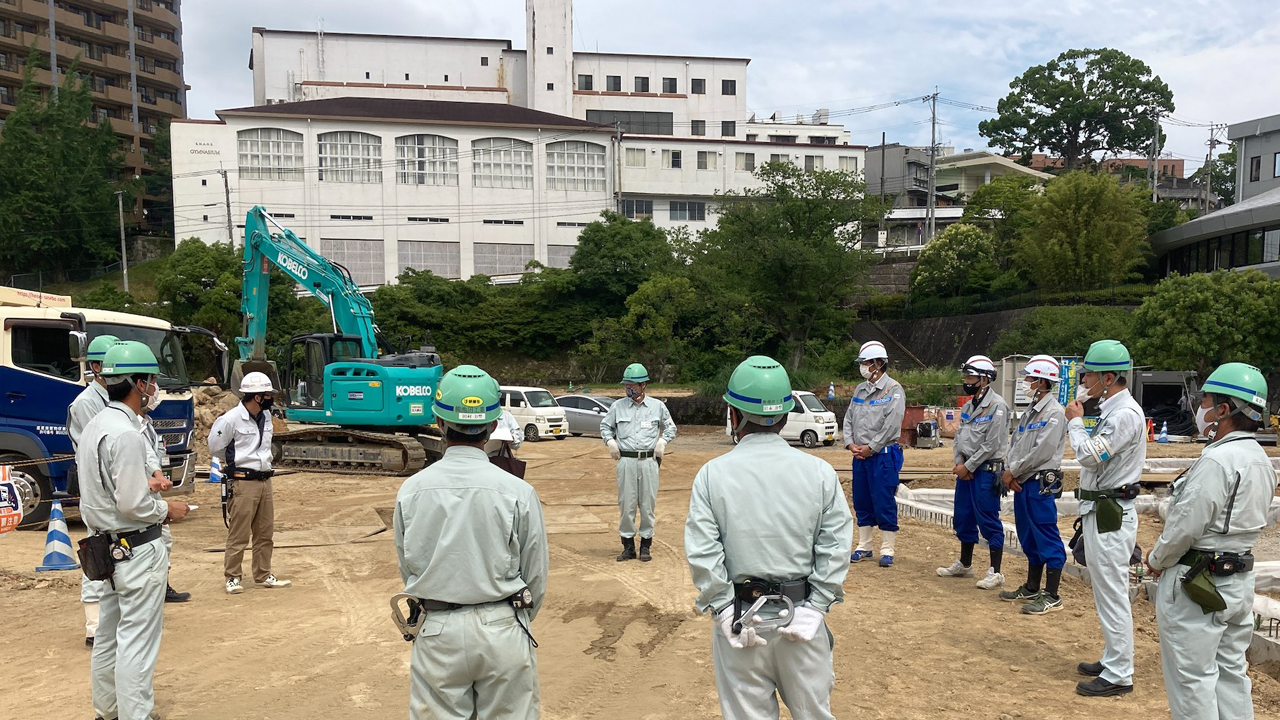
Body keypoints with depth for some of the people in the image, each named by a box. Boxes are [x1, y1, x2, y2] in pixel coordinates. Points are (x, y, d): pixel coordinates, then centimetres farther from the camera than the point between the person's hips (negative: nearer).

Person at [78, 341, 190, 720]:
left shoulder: (95, 425, 8)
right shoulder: (125, 433, -22)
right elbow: (132, 504, -23)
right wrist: (168, 509, -7)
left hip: (108, 546, 10)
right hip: (138, 549, -10)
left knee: (109, 634, 20)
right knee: (138, 641, -2)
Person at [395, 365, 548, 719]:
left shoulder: (411, 490, -6)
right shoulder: (517, 491, -12)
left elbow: (407, 569, 5)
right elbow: (536, 575, -2)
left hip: (437, 631, 2)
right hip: (502, 630, -1)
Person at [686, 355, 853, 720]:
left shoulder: (713, 474, -8)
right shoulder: (819, 471, -4)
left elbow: (702, 554, -13)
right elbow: (836, 547, -8)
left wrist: (724, 610, -7)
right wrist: (815, 607, -6)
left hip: (739, 618, -1)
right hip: (802, 616, 1)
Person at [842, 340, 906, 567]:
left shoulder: (893, 389, -8)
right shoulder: (860, 390, 13)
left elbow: (892, 424, -15)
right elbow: (849, 418, 14)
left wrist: (871, 448, -14)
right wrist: (850, 444, -2)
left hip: (883, 455, -7)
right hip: (860, 455, 7)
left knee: (884, 503, -3)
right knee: (861, 502, 12)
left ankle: (887, 550, 6)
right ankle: (863, 547, 22)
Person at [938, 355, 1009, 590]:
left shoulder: (996, 406, -13)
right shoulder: (968, 406, 14)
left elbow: (991, 444, -17)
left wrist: (969, 466, -14)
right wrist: (959, 462, 0)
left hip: (986, 471, -9)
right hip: (965, 469, 9)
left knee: (988, 520, -4)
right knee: (963, 518, 15)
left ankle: (995, 572, 3)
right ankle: (964, 564, 29)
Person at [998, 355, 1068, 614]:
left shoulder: (1054, 413, -12)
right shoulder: (1030, 413, 16)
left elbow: (1042, 452, -19)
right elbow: (1016, 445, 15)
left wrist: (1014, 472, -11)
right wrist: (1011, 472, -2)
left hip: (1042, 483, -9)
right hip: (1022, 483, 9)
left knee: (1047, 539, -4)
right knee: (1029, 539, 17)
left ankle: (1052, 596, 2)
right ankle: (1031, 588, 28)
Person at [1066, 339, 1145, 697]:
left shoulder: (1126, 414, -18)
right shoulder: (1112, 410, 13)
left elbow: (1091, 454, -22)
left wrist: (1075, 421, -10)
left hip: (1109, 515, -11)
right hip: (1099, 510, 11)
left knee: (1112, 594, -4)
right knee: (1106, 593, 19)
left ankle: (1118, 675, 3)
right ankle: (1112, 660, 31)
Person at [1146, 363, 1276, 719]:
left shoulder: (1217, 460, -22)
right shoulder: (1261, 459, 8)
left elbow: (1186, 526, -21)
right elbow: (1245, 520, 13)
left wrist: (1156, 559, -4)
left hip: (1196, 582, -9)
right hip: (1241, 579, 9)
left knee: (1191, 677, 1)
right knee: (1231, 670, 17)